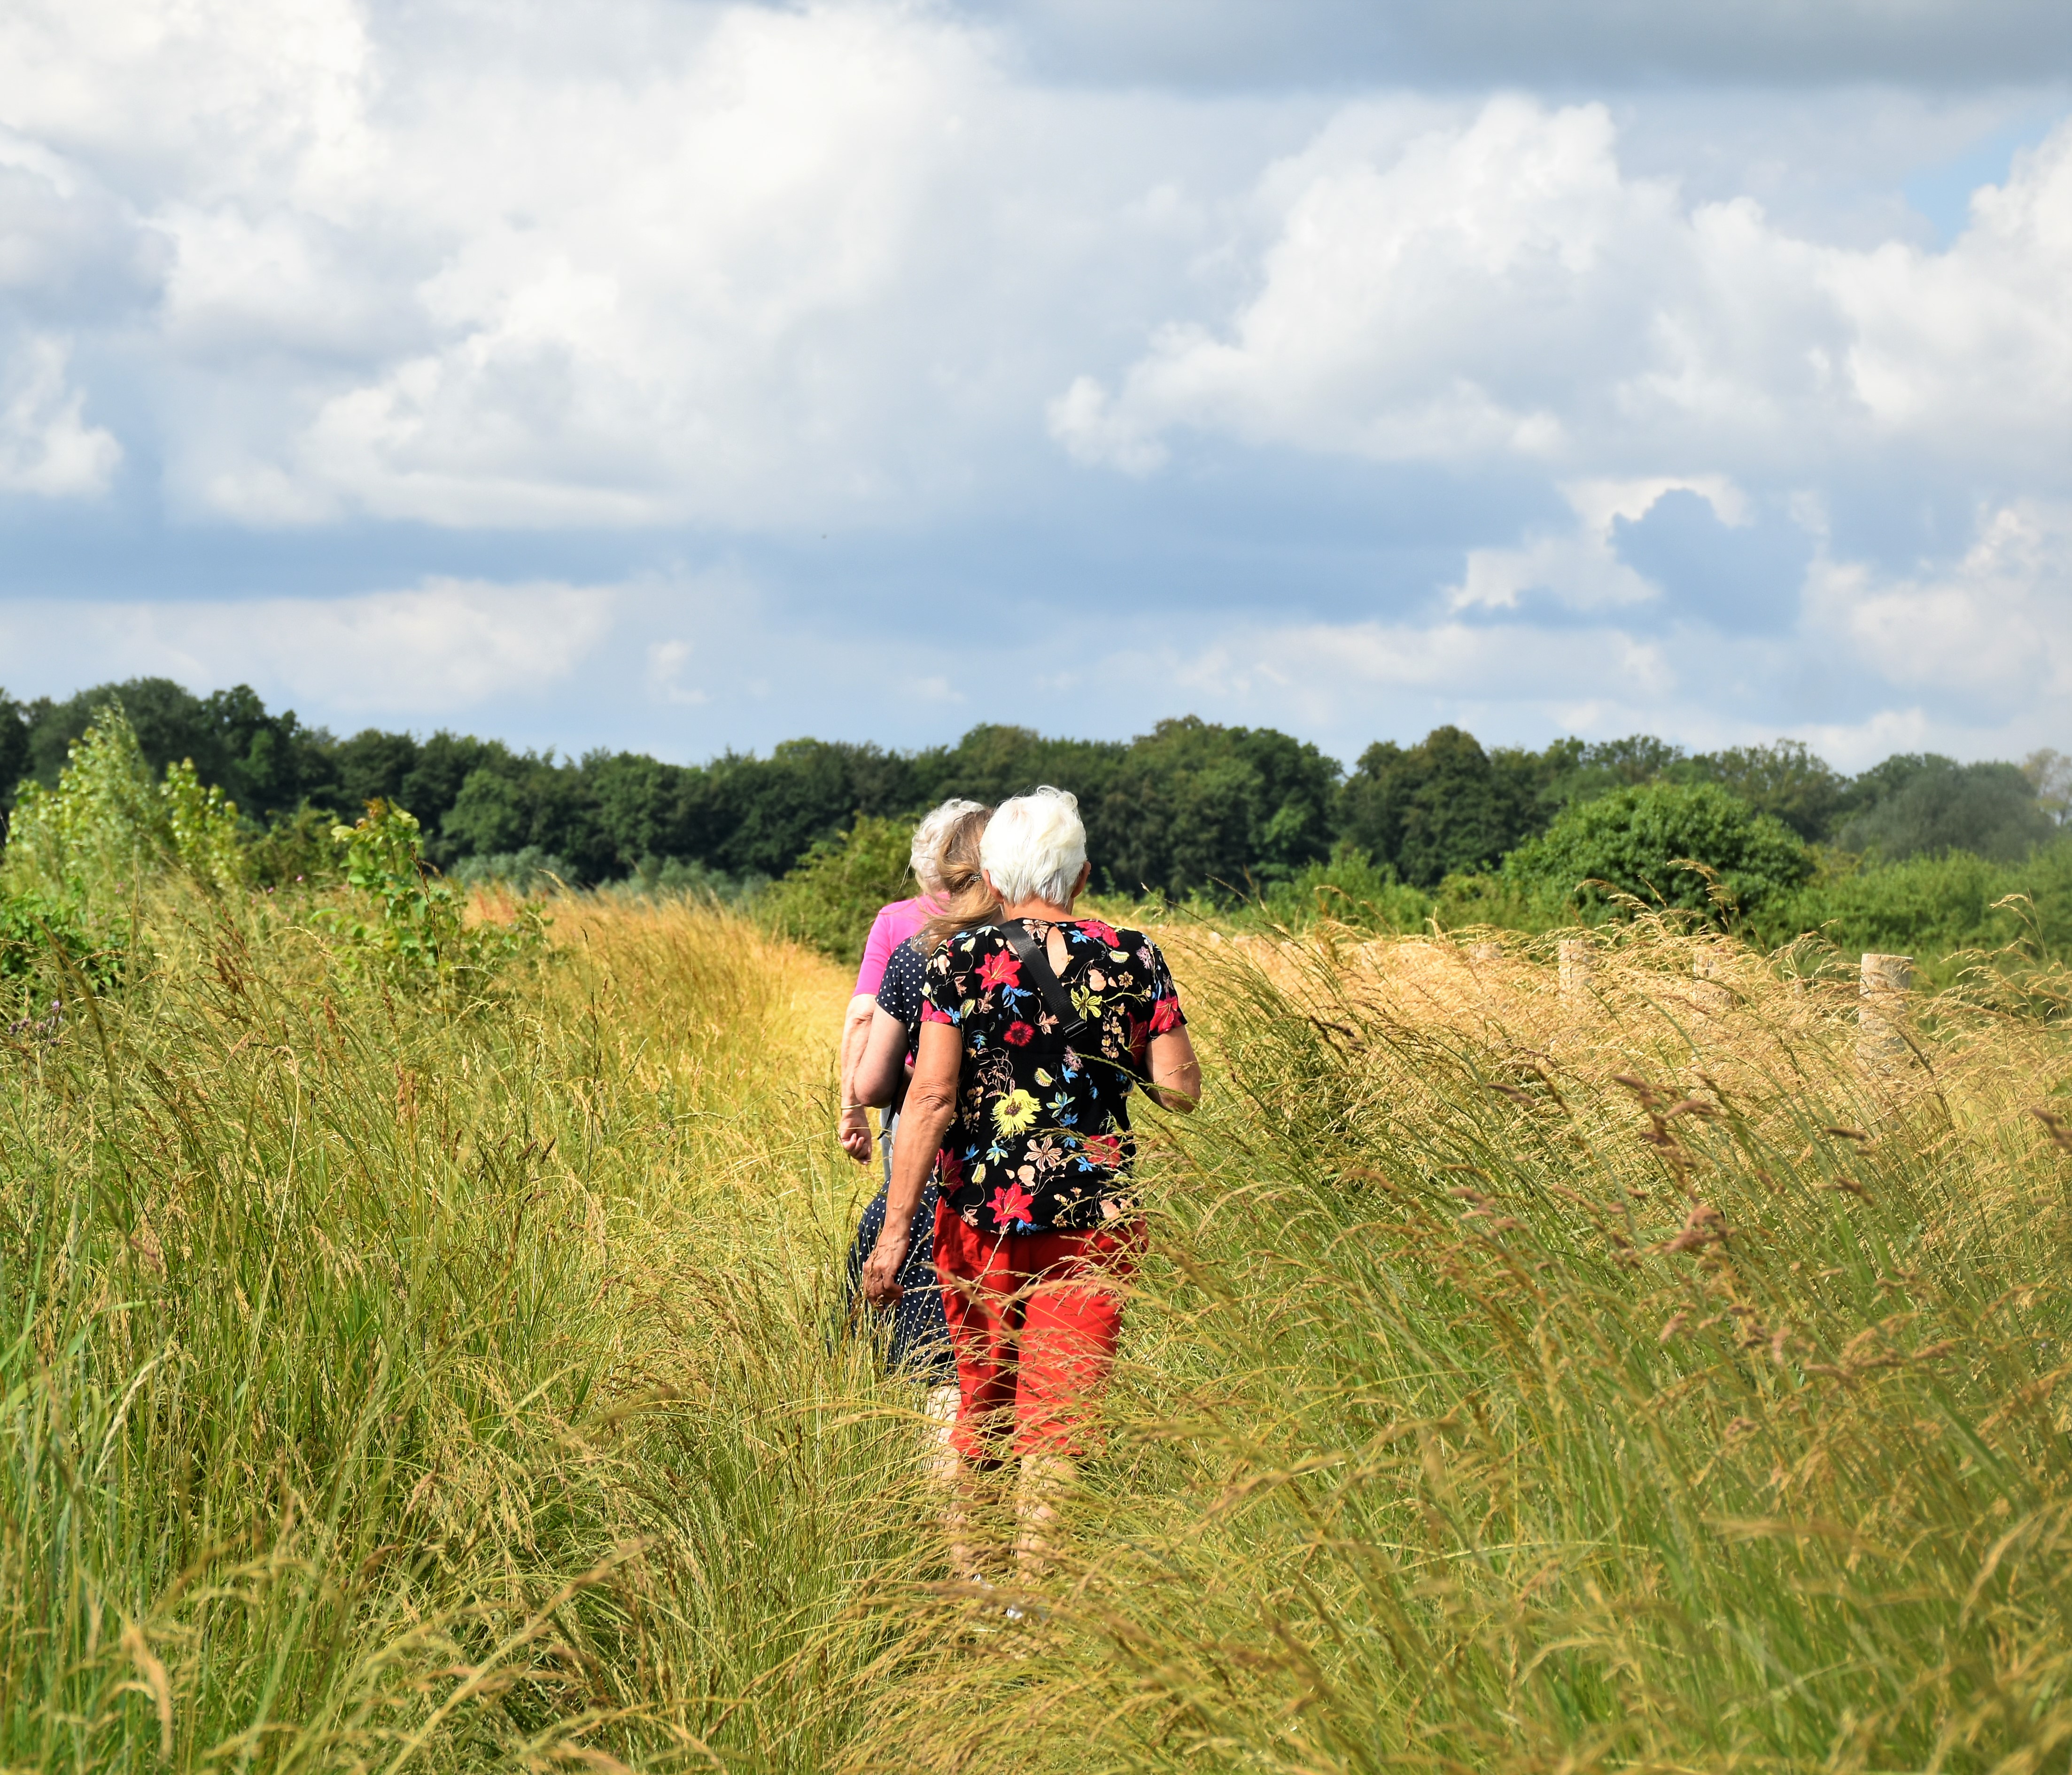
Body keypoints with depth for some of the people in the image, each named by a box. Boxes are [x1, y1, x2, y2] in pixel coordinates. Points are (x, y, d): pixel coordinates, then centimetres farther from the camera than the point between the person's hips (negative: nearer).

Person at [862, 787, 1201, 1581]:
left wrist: (894, 1231, -9)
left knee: (981, 1395, 18)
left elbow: (930, 1099, -10)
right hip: (1094, 1213, -1)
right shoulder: (1132, 959, -2)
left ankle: (961, 1567, 26)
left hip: (979, 1210, 1)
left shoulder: (959, 961, -5)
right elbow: (1181, 1090, -2)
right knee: (1058, 1410, 3)